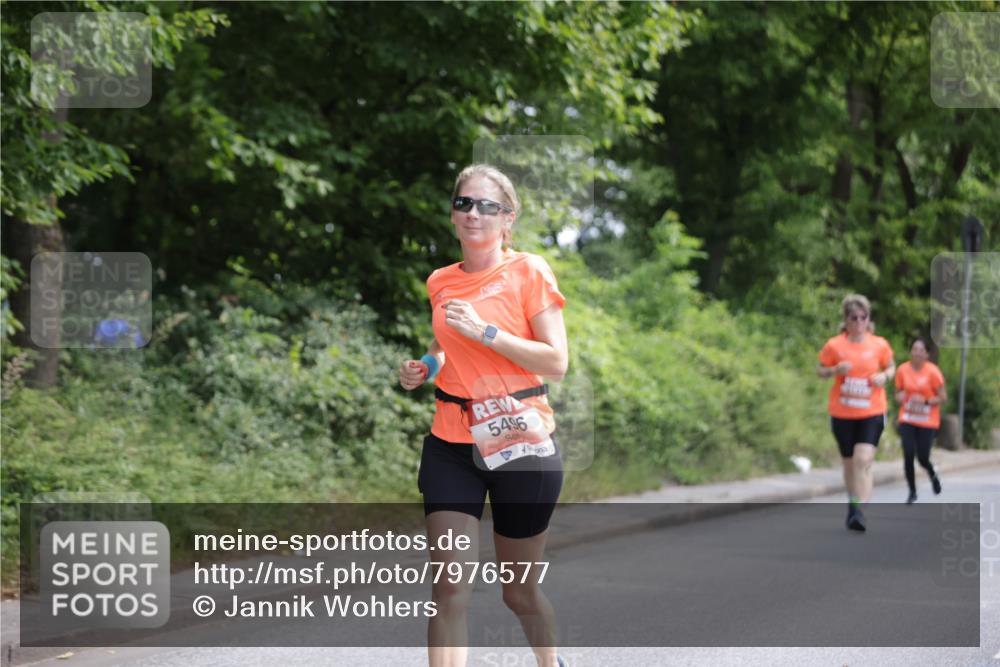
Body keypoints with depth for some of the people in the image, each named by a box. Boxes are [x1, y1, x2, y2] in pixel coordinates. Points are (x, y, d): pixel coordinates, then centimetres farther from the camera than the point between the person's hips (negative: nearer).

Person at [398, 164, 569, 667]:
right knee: (449, 589, -10)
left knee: (519, 592, 11)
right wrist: (423, 369, 4)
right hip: (451, 443, 3)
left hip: (521, 443, -3)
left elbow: (556, 362, -12)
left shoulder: (528, 272, -6)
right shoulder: (439, 282, 8)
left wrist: (485, 331, -19)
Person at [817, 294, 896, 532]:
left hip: (872, 413, -1)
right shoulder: (834, 345, -4)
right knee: (849, 462, 11)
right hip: (842, 414, 1)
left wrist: (885, 376, -9)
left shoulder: (879, 345, -2)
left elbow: (891, 367, 13)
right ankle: (853, 505, 32)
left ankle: (860, 511, -19)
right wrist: (836, 370, -16)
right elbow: (820, 370, 5)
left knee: (863, 460, -18)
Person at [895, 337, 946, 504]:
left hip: (928, 422, -2)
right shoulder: (903, 369, -1)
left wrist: (926, 401, -21)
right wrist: (900, 398, -10)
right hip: (907, 420, 2)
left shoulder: (932, 371, -10)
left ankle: (933, 475, 35)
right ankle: (912, 492, 8)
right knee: (908, 455, -9)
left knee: (923, 458, -2)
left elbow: (943, 397, -7)